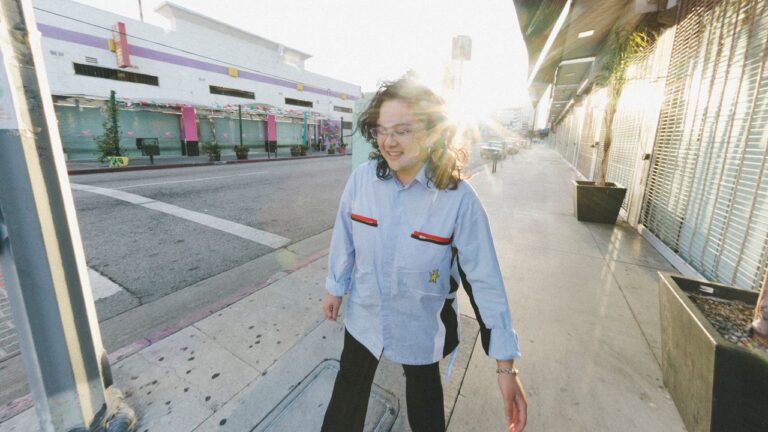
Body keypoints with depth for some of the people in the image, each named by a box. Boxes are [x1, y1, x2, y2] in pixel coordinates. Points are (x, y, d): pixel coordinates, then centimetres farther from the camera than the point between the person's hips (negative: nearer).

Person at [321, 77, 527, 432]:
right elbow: (344, 239, -4)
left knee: (423, 390, 29)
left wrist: (505, 363, -16)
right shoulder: (361, 178, -17)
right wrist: (335, 287, 8)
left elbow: (484, 277, -19)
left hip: (422, 326, -2)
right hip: (364, 316, 3)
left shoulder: (459, 199, -24)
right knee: (350, 385, 27)